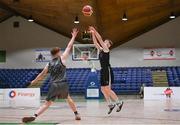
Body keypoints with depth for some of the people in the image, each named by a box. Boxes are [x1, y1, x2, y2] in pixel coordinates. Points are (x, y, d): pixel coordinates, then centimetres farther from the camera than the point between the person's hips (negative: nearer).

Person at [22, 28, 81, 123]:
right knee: (68, 99, 26)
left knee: (47, 103, 1)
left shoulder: (49, 64, 10)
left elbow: (41, 74, 20)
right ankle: (76, 114, 29)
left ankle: (34, 116, -15)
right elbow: (69, 47, 7)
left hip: (54, 85, 1)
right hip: (63, 84, -1)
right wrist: (73, 36, 16)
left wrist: (34, 81, 36)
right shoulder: (62, 59, 2)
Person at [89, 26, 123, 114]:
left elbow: (100, 39, -12)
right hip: (103, 71, 9)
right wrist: (93, 34, 6)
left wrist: (95, 31, -10)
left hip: (107, 70, -9)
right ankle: (110, 104, 15)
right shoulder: (101, 50, 15)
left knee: (107, 89, -8)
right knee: (103, 89, 7)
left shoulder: (106, 49, -5)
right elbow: (95, 42, 15)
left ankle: (119, 102, 5)